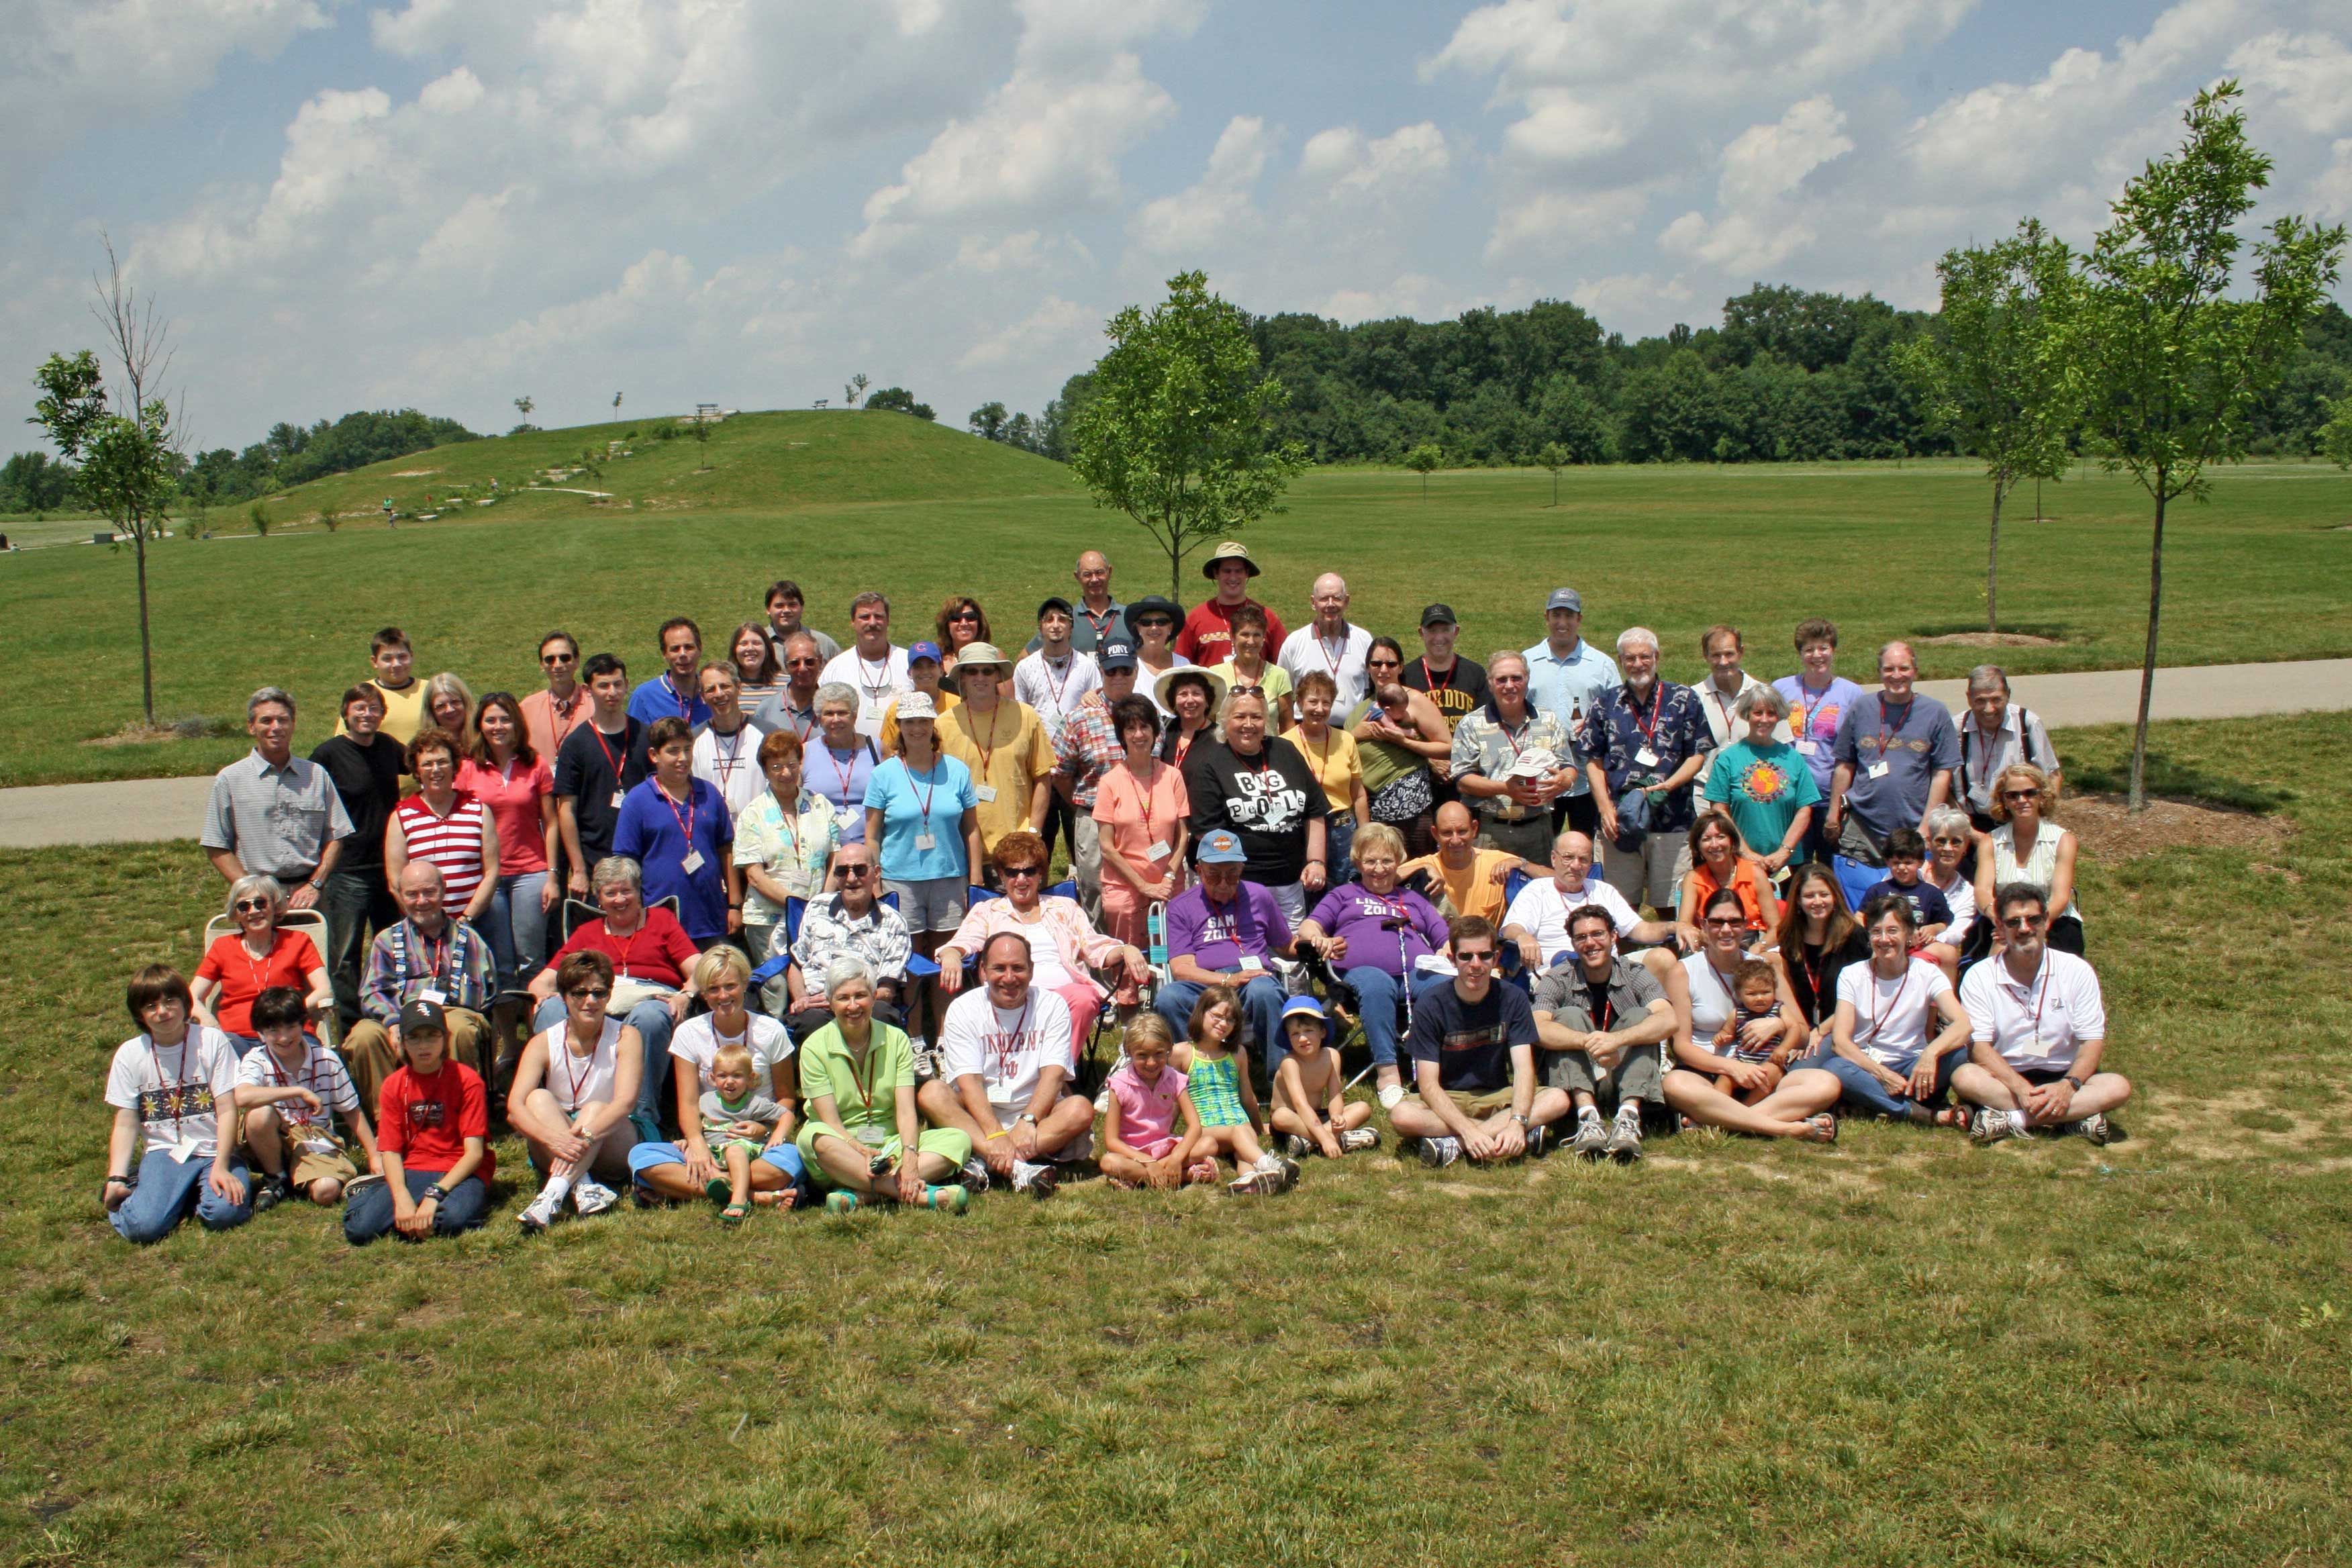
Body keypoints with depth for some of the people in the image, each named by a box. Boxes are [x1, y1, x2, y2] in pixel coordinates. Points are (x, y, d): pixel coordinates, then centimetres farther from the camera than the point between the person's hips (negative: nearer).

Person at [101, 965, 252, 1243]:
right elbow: (125, 1125, 4)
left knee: (225, 1213, -29)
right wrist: (116, 1178, -9)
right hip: (164, 1154, 1)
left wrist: (221, 1167, -16)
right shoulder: (129, 1054, 4)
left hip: (214, 1151, -1)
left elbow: (227, 1110, -6)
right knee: (142, 1226, -25)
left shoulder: (212, 1041, -3)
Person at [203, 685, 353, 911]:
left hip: (308, 894, 1)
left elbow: (335, 837, 11)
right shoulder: (230, 780, 5)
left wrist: (314, 884, -2)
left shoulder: (317, 776, 10)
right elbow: (217, 848, 4)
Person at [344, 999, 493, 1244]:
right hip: (412, 1173, 4)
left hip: (460, 1172, -4)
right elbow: (390, 1151, 1)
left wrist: (434, 1195, -22)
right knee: (359, 1229, -24)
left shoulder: (466, 1080, -4)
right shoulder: (394, 1085, 7)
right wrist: (402, 1198, -19)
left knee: (455, 1218, -39)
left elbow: (474, 1152, -10)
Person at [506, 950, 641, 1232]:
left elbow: (626, 1100, -24)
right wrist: (553, 1138, -39)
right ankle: (583, 1187, -41)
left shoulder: (625, 1037, -8)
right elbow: (515, 1106, -19)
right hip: (553, 1153, 2)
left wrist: (585, 1136, -42)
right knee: (539, 1098, -25)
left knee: (595, 1108, -30)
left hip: (611, 1147, -2)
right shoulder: (544, 1043, -5)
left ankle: (551, 1198, -47)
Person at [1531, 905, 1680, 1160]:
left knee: (1639, 1016, -20)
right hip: (1574, 1086, -1)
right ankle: (1588, 1118, -35)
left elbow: (1668, 1021, -21)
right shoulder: (1557, 981, -3)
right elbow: (1538, 1028, -23)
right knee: (1569, 1015, -21)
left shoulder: (1636, 976, -1)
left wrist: (1617, 1039, -39)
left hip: (1627, 1083, 1)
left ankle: (1628, 1119, -36)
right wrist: (1588, 1041, -40)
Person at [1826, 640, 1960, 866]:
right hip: (1861, 828, 1)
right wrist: (1834, 815, 9)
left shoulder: (1935, 713, 3)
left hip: (1912, 829, -1)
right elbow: (1845, 766, 11)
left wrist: (1926, 826, -4)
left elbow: (1942, 774, 1)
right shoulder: (1861, 709, 7)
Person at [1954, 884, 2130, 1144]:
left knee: (2118, 1086, -26)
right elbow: (1979, 1047, -11)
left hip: (2061, 1077, 1)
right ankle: (2074, 1118, -32)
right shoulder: (1980, 977, -5)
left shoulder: (2077, 970, -1)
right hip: (2005, 1079, -1)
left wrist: (2068, 1085, -24)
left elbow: (2093, 1041, -4)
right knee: (1964, 1076, -32)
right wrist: (2021, 1089, -27)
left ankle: (2012, 1119, -31)